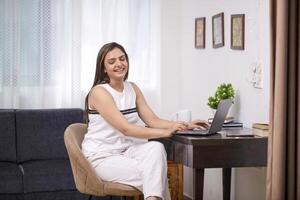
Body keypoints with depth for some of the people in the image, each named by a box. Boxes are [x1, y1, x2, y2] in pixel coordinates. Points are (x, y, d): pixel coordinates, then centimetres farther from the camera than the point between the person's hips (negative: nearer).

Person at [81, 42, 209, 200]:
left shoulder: (132, 88, 8)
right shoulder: (99, 92, -14)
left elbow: (153, 121, 3)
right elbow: (125, 129, -23)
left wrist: (185, 126, -13)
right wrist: (166, 132, -30)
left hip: (125, 150, 6)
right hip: (101, 157, -6)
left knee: (155, 148, -26)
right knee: (154, 176, -25)